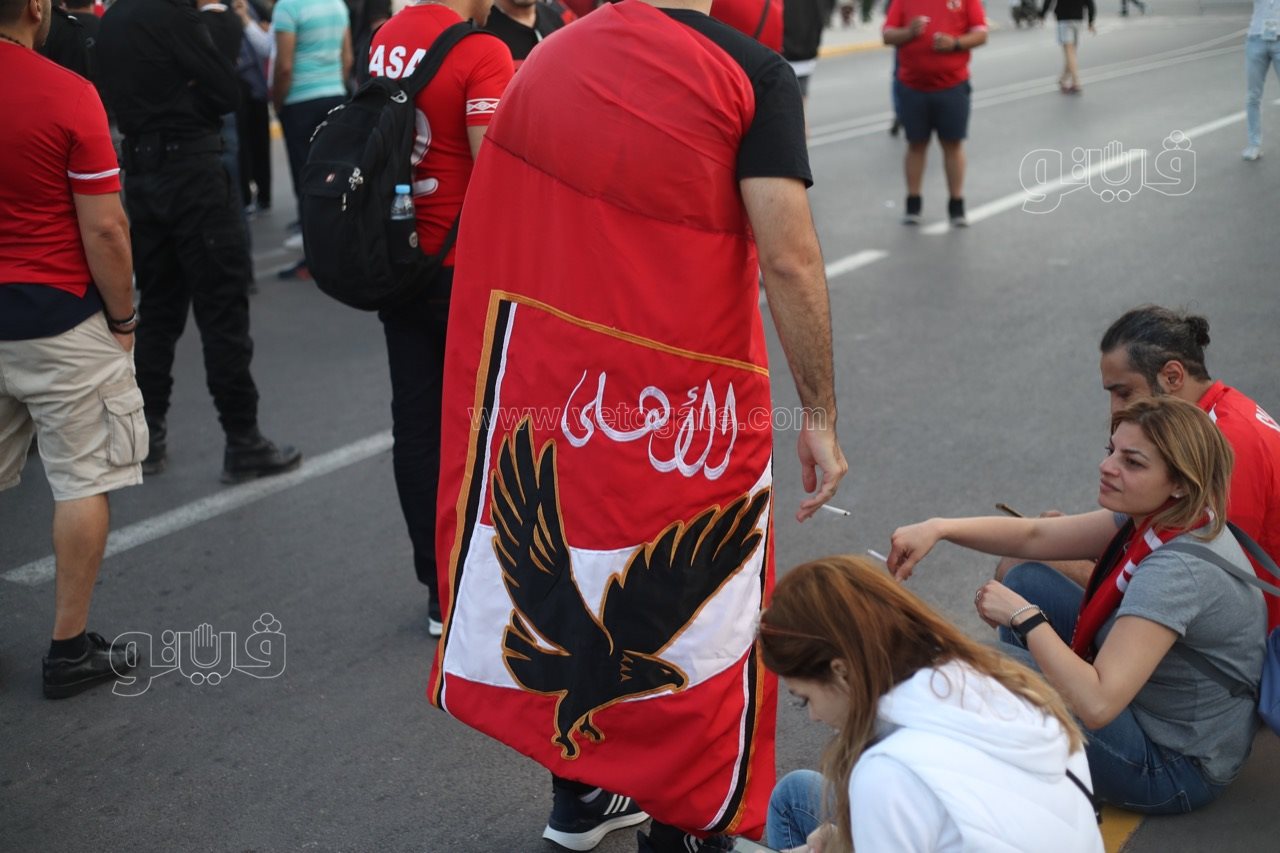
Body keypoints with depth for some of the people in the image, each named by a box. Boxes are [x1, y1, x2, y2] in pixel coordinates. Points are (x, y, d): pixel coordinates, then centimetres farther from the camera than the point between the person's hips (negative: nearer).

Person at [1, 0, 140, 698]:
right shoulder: (69, 96, -16)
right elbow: (105, 229, -15)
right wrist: (123, 317, -2)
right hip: (59, 322, -5)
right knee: (83, 483, 6)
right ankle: (70, 649, 12)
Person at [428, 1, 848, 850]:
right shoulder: (753, 76, -11)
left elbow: (496, 235, 9)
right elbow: (788, 258, -19)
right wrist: (820, 414, -11)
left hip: (550, 393, 5)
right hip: (691, 413, -5)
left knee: (573, 590, 22)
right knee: (692, 621, 12)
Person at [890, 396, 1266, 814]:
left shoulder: (1179, 569, -33)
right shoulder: (1154, 516, -7)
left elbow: (1097, 704, -38)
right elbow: (1034, 536, 0)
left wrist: (1023, 617, -28)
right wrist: (938, 528, -14)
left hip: (1174, 768, -9)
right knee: (1028, 581, 7)